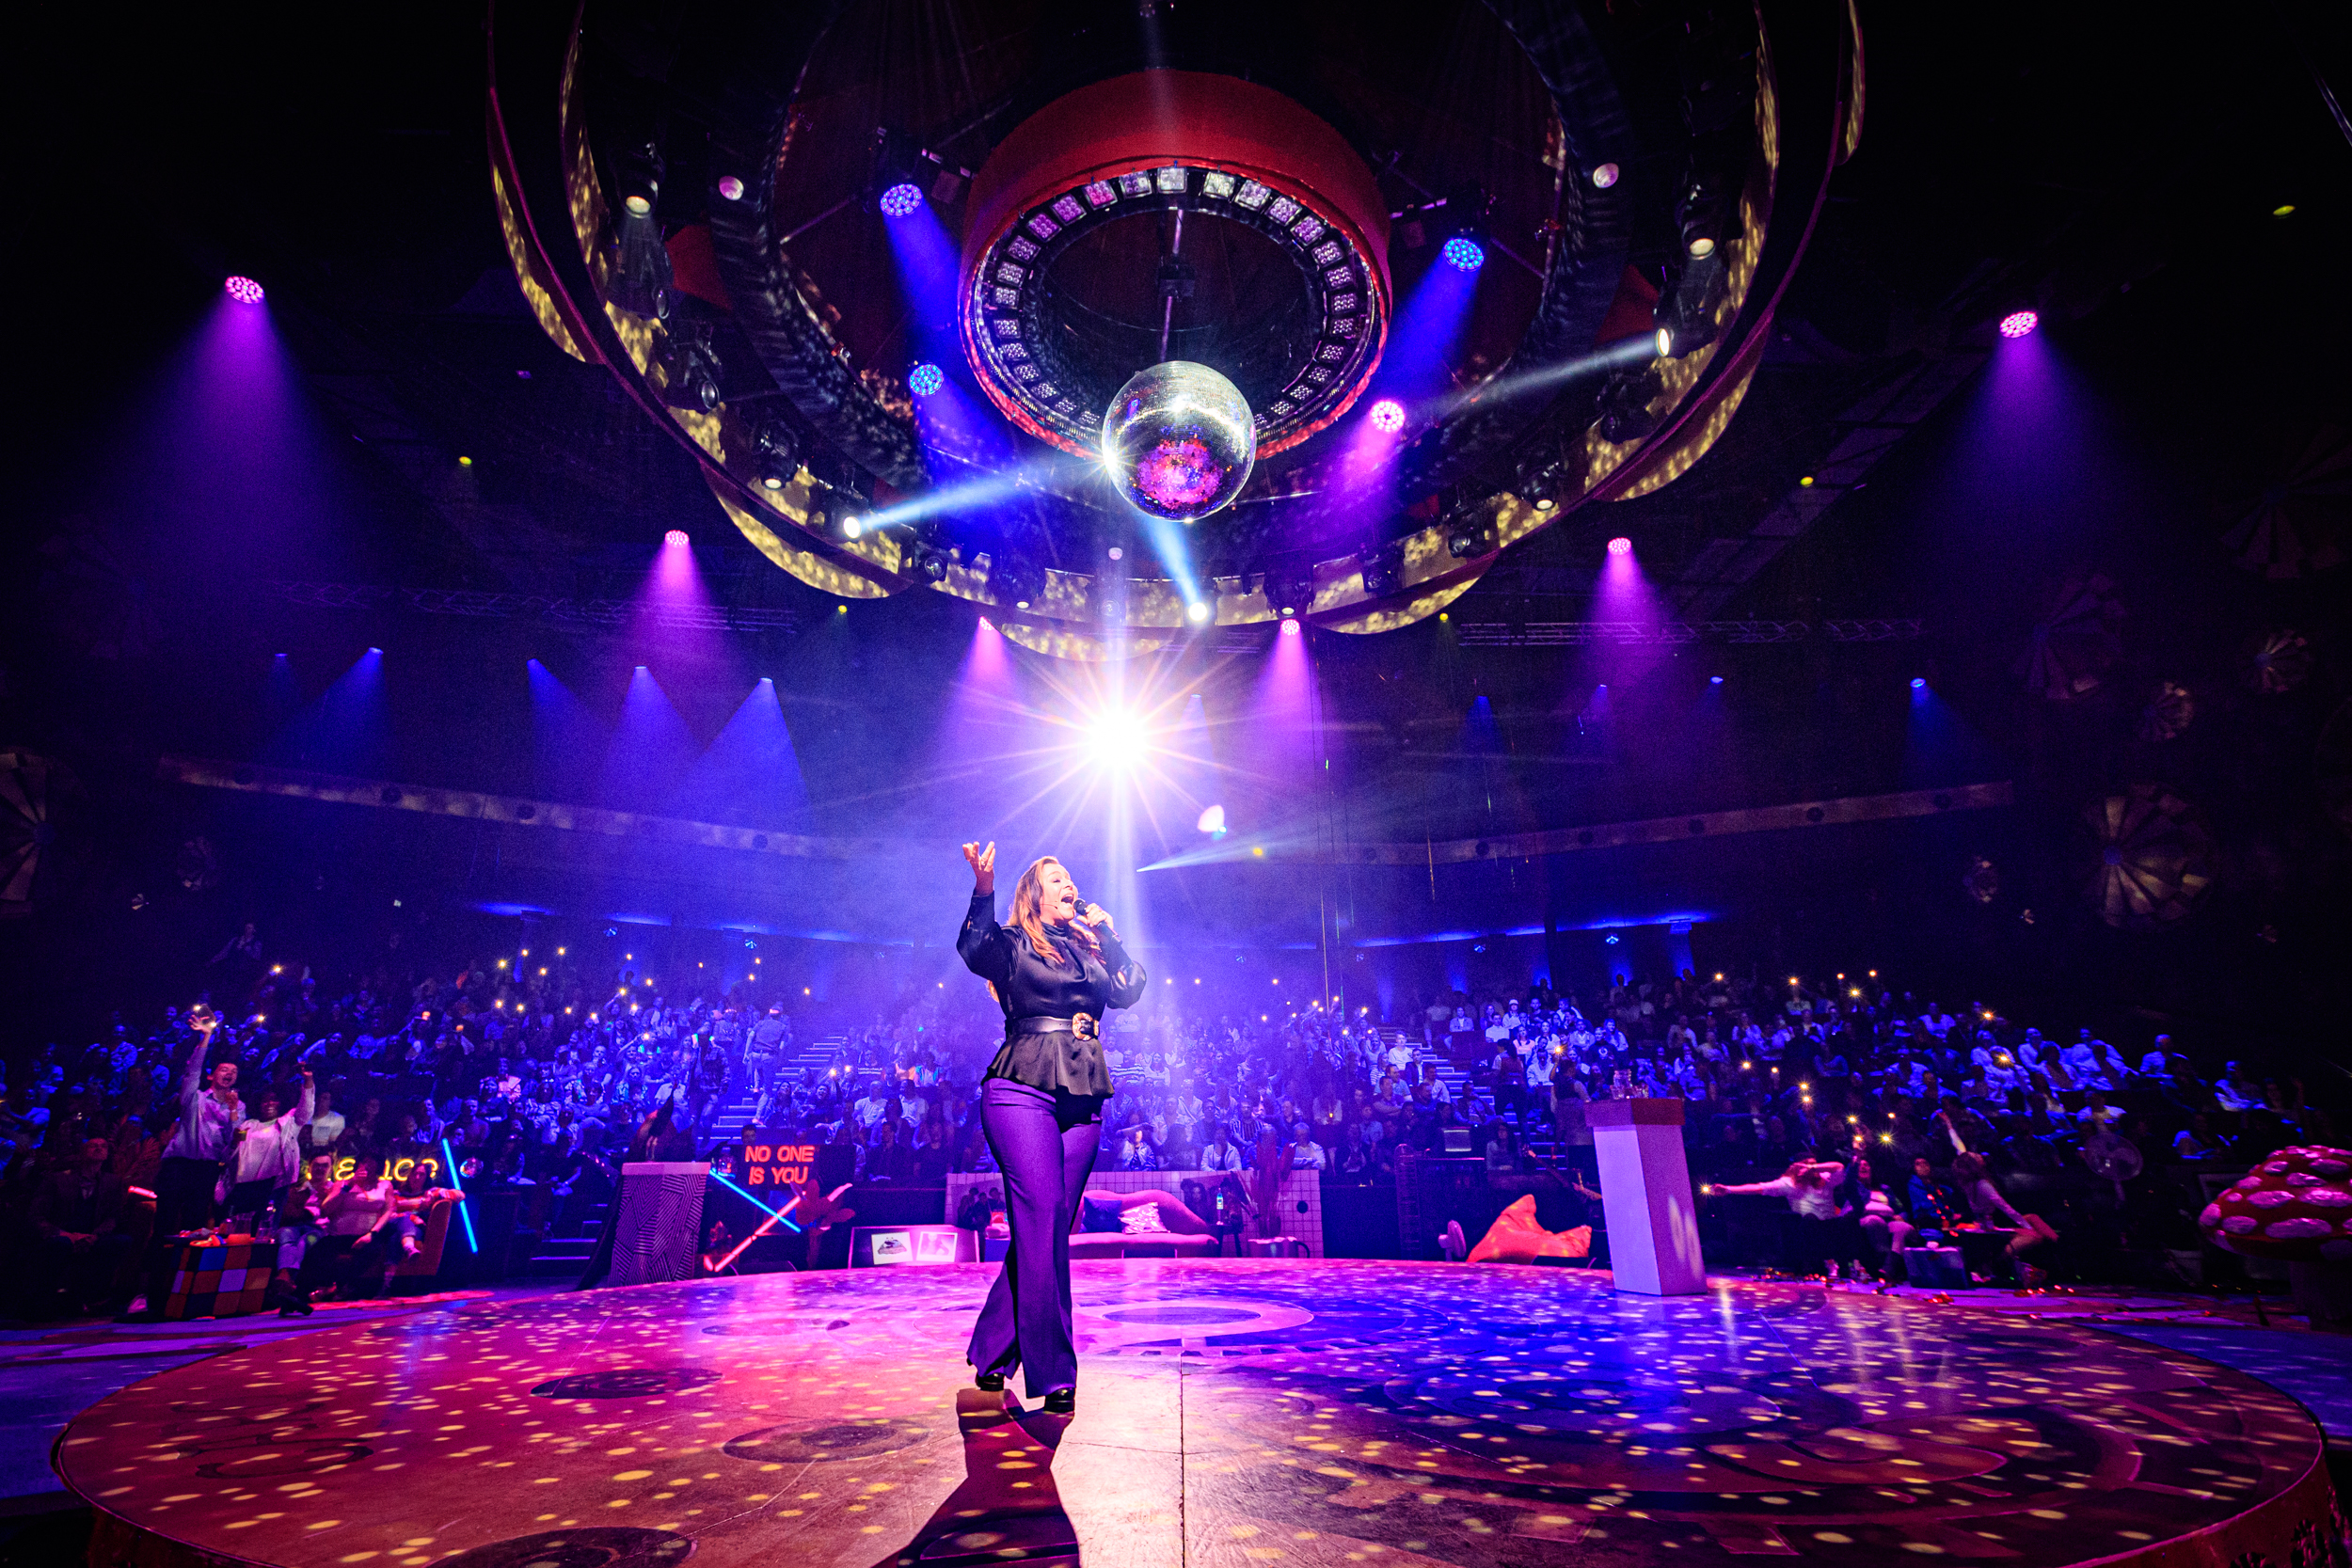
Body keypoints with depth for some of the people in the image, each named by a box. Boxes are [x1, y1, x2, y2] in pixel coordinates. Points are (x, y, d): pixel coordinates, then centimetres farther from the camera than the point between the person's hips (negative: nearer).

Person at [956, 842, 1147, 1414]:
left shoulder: (1091, 952, 21)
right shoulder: (1013, 944, 6)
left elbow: (1130, 990, 8)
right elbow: (973, 949, -16)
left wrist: (1107, 931, 7)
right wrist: (983, 890, -32)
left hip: (1082, 1100, 6)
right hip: (1022, 1092, -5)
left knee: (1049, 1227, 5)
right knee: (1042, 1220, -13)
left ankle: (991, 1353, 21)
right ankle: (1053, 1373, -6)